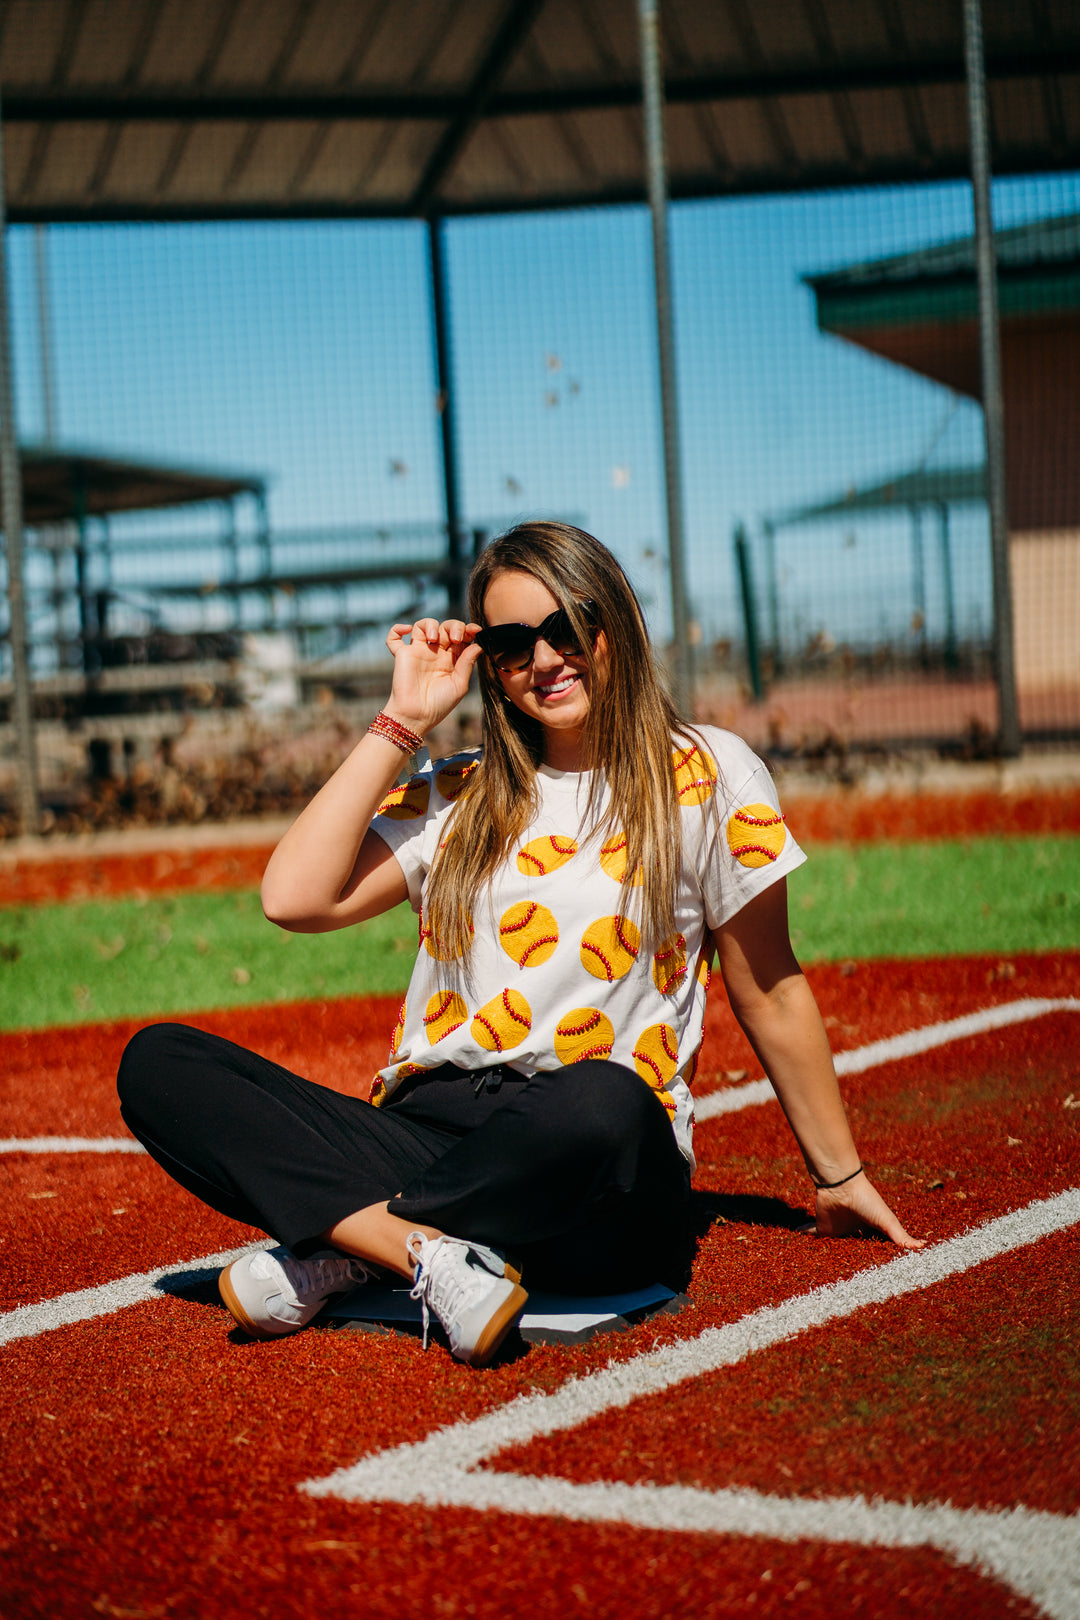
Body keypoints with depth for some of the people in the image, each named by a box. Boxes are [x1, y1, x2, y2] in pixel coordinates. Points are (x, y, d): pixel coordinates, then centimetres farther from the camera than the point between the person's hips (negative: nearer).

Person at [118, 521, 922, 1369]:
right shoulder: (456, 798, 18)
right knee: (158, 1061, -15)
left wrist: (840, 1174, 18)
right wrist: (401, 723, 9)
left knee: (602, 1104, -42)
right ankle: (426, 1249, -29)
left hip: (600, 1180, -4)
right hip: (423, 1135, 4)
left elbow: (770, 991, 14)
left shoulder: (706, 775, 9)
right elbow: (295, 898, 3)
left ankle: (341, 1245, -20)